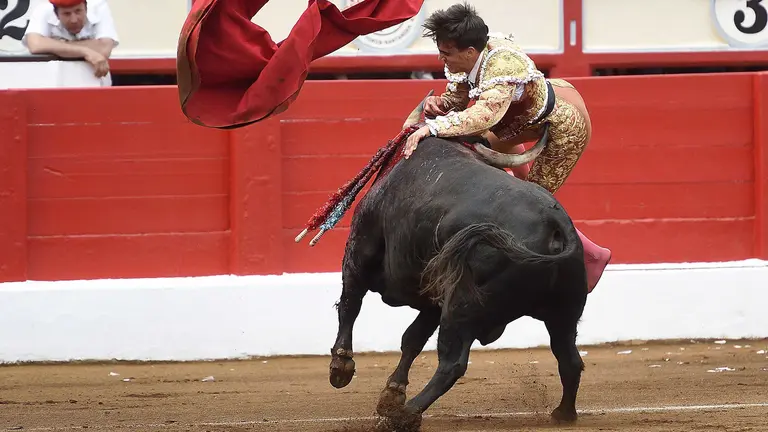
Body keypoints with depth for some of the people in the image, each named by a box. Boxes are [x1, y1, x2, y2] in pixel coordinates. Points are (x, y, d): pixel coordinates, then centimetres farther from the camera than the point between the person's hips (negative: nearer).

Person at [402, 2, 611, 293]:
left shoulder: (502, 62, -36)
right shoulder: (469, 59, -12)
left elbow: (488, 113, -48)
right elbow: (457, 99, -2)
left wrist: (434, 127, -54)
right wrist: (439, 104, -25)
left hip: (568, 127, -9)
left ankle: (592, 257, 11)